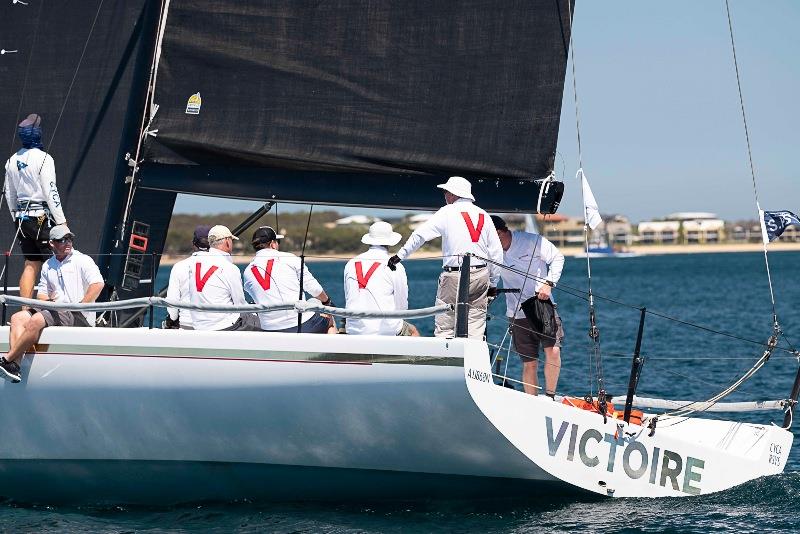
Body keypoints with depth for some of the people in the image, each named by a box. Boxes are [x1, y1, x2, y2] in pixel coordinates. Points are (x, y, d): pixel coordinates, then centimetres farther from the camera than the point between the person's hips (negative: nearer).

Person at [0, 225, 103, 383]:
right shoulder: (48, 266, 19)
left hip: (80, 317, -7)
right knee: (18, 318, -10)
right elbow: (41, 293, 23)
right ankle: (14, 366, -27)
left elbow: (98, 284, -15)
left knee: (36, 321, -29)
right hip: (55, 310, 7)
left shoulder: (82, 260, -1)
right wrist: (48, 300, -2)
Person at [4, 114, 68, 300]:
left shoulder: (12, 161, 8)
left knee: (31, 264, 10)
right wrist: (62, 222, -9)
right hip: (42, 216, -7)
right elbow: (51, 192, -14)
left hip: (22, 217, 7)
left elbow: (9, 194, 15)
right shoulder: (43, 159, -12)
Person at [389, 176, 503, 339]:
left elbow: (420, 234, -6)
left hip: (454, 277, -4)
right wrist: (493, 283, 17)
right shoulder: (484, 215, 10)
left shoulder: (448, 212, -2)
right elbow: (497, 252, 11)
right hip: (481, 276, 4)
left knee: (444, 328, -1)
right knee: (476, 331, 6)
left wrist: (400, 255, 1)